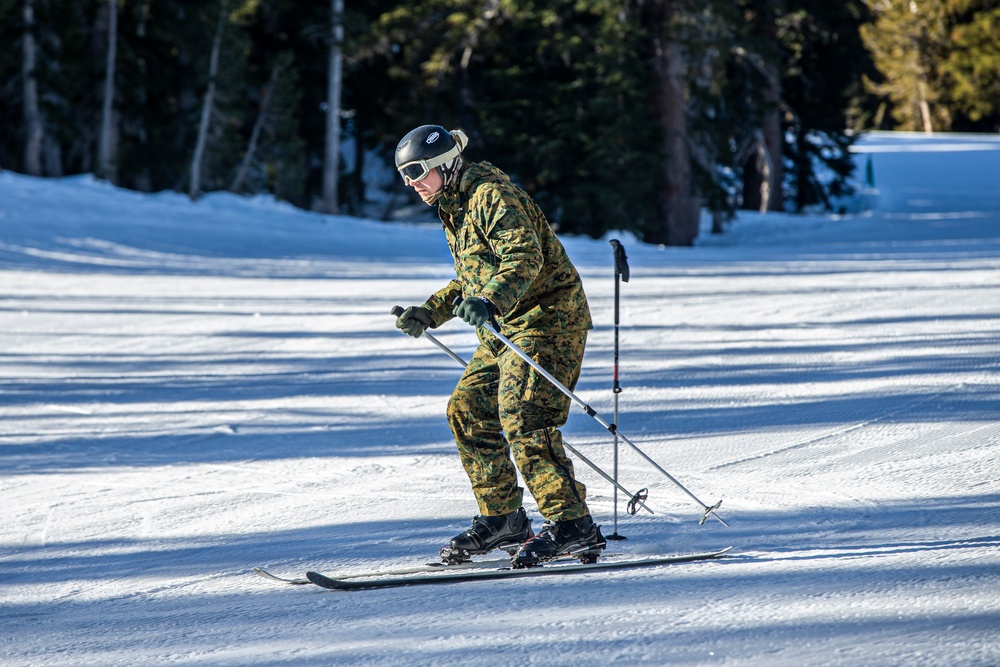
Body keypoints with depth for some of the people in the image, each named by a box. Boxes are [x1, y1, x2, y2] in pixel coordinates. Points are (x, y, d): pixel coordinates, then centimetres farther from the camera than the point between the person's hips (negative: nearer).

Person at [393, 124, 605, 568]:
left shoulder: (492, 197, -14)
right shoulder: (454, 208, 18)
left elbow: (525, 257, -29)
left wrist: (489, 302, -44)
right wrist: (428, 313, 19)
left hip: (545, 318, -11)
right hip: (503, 331, 11)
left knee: (523, 419, -20)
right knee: (467, 410, 9)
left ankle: (572, 525, -22)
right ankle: (502, 519, 16)